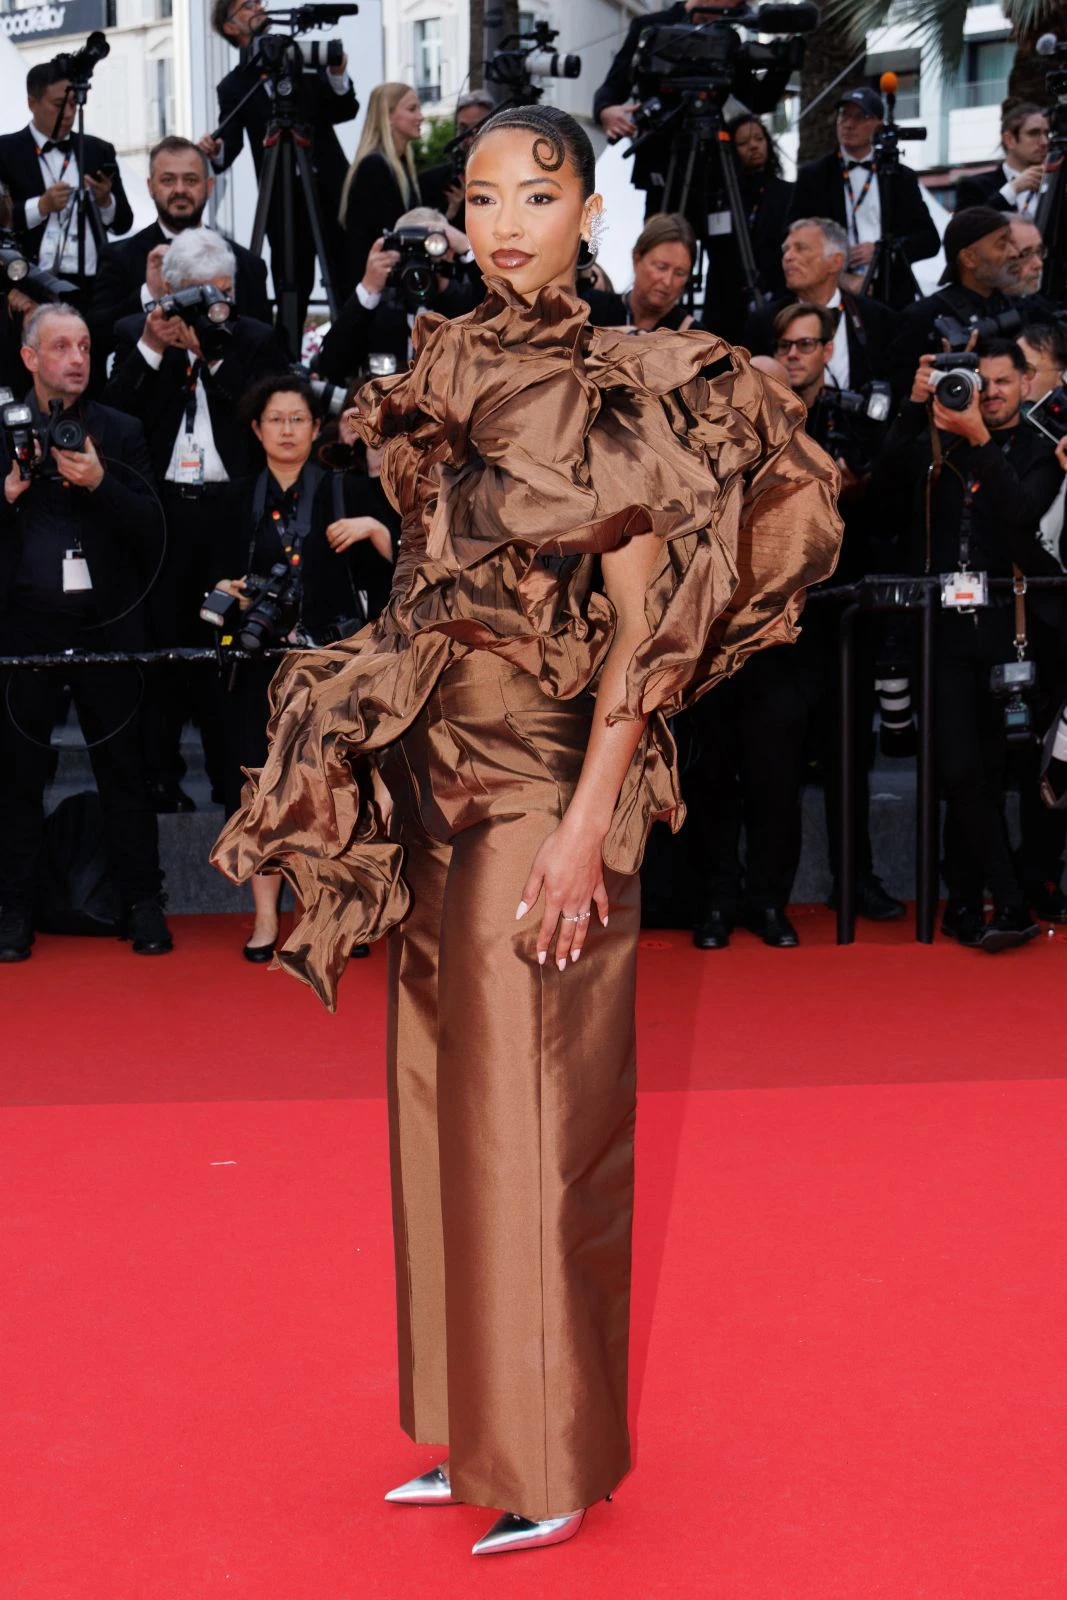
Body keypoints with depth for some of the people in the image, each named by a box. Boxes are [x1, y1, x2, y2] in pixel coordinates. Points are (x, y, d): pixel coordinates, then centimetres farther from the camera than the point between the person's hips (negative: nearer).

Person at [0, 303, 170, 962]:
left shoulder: (122, 432, 6)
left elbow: (151, 528, -2)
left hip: (107, 622, 0)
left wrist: (99, 483, -16)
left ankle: (144, 903, 11)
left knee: (125, 766, 4)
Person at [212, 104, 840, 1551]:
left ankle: (556, 1459, 15)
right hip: (438, 785, 7)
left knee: (535, 1113, 0)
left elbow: (646, 622, -14)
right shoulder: (447, 374, 11)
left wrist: (588, 823, -20)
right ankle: (475, 1427, 27)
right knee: (446, 1097, 12)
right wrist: (404, 776, 11)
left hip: (544, 792, -7)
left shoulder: (610, 392, -9)